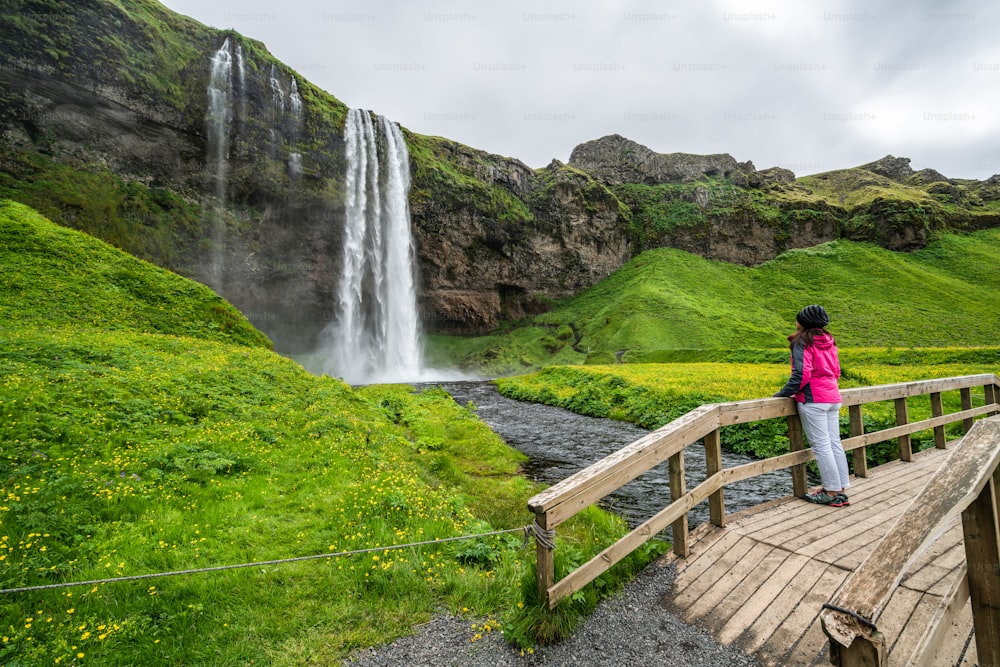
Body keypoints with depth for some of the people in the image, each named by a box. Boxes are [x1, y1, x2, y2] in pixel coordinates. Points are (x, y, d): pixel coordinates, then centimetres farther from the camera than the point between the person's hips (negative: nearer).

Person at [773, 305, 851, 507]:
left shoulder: (802, 342, -10)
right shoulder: (828, 341, 14)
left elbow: (801, 374, -17)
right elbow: (836, 371, 18)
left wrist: (784, 393, -9)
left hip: (813, 400, -8)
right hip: (832, 397, 8)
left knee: (821, 446, -2)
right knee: (834, 443, 11)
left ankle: (831, 492, 4)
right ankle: (841, 489, 16)